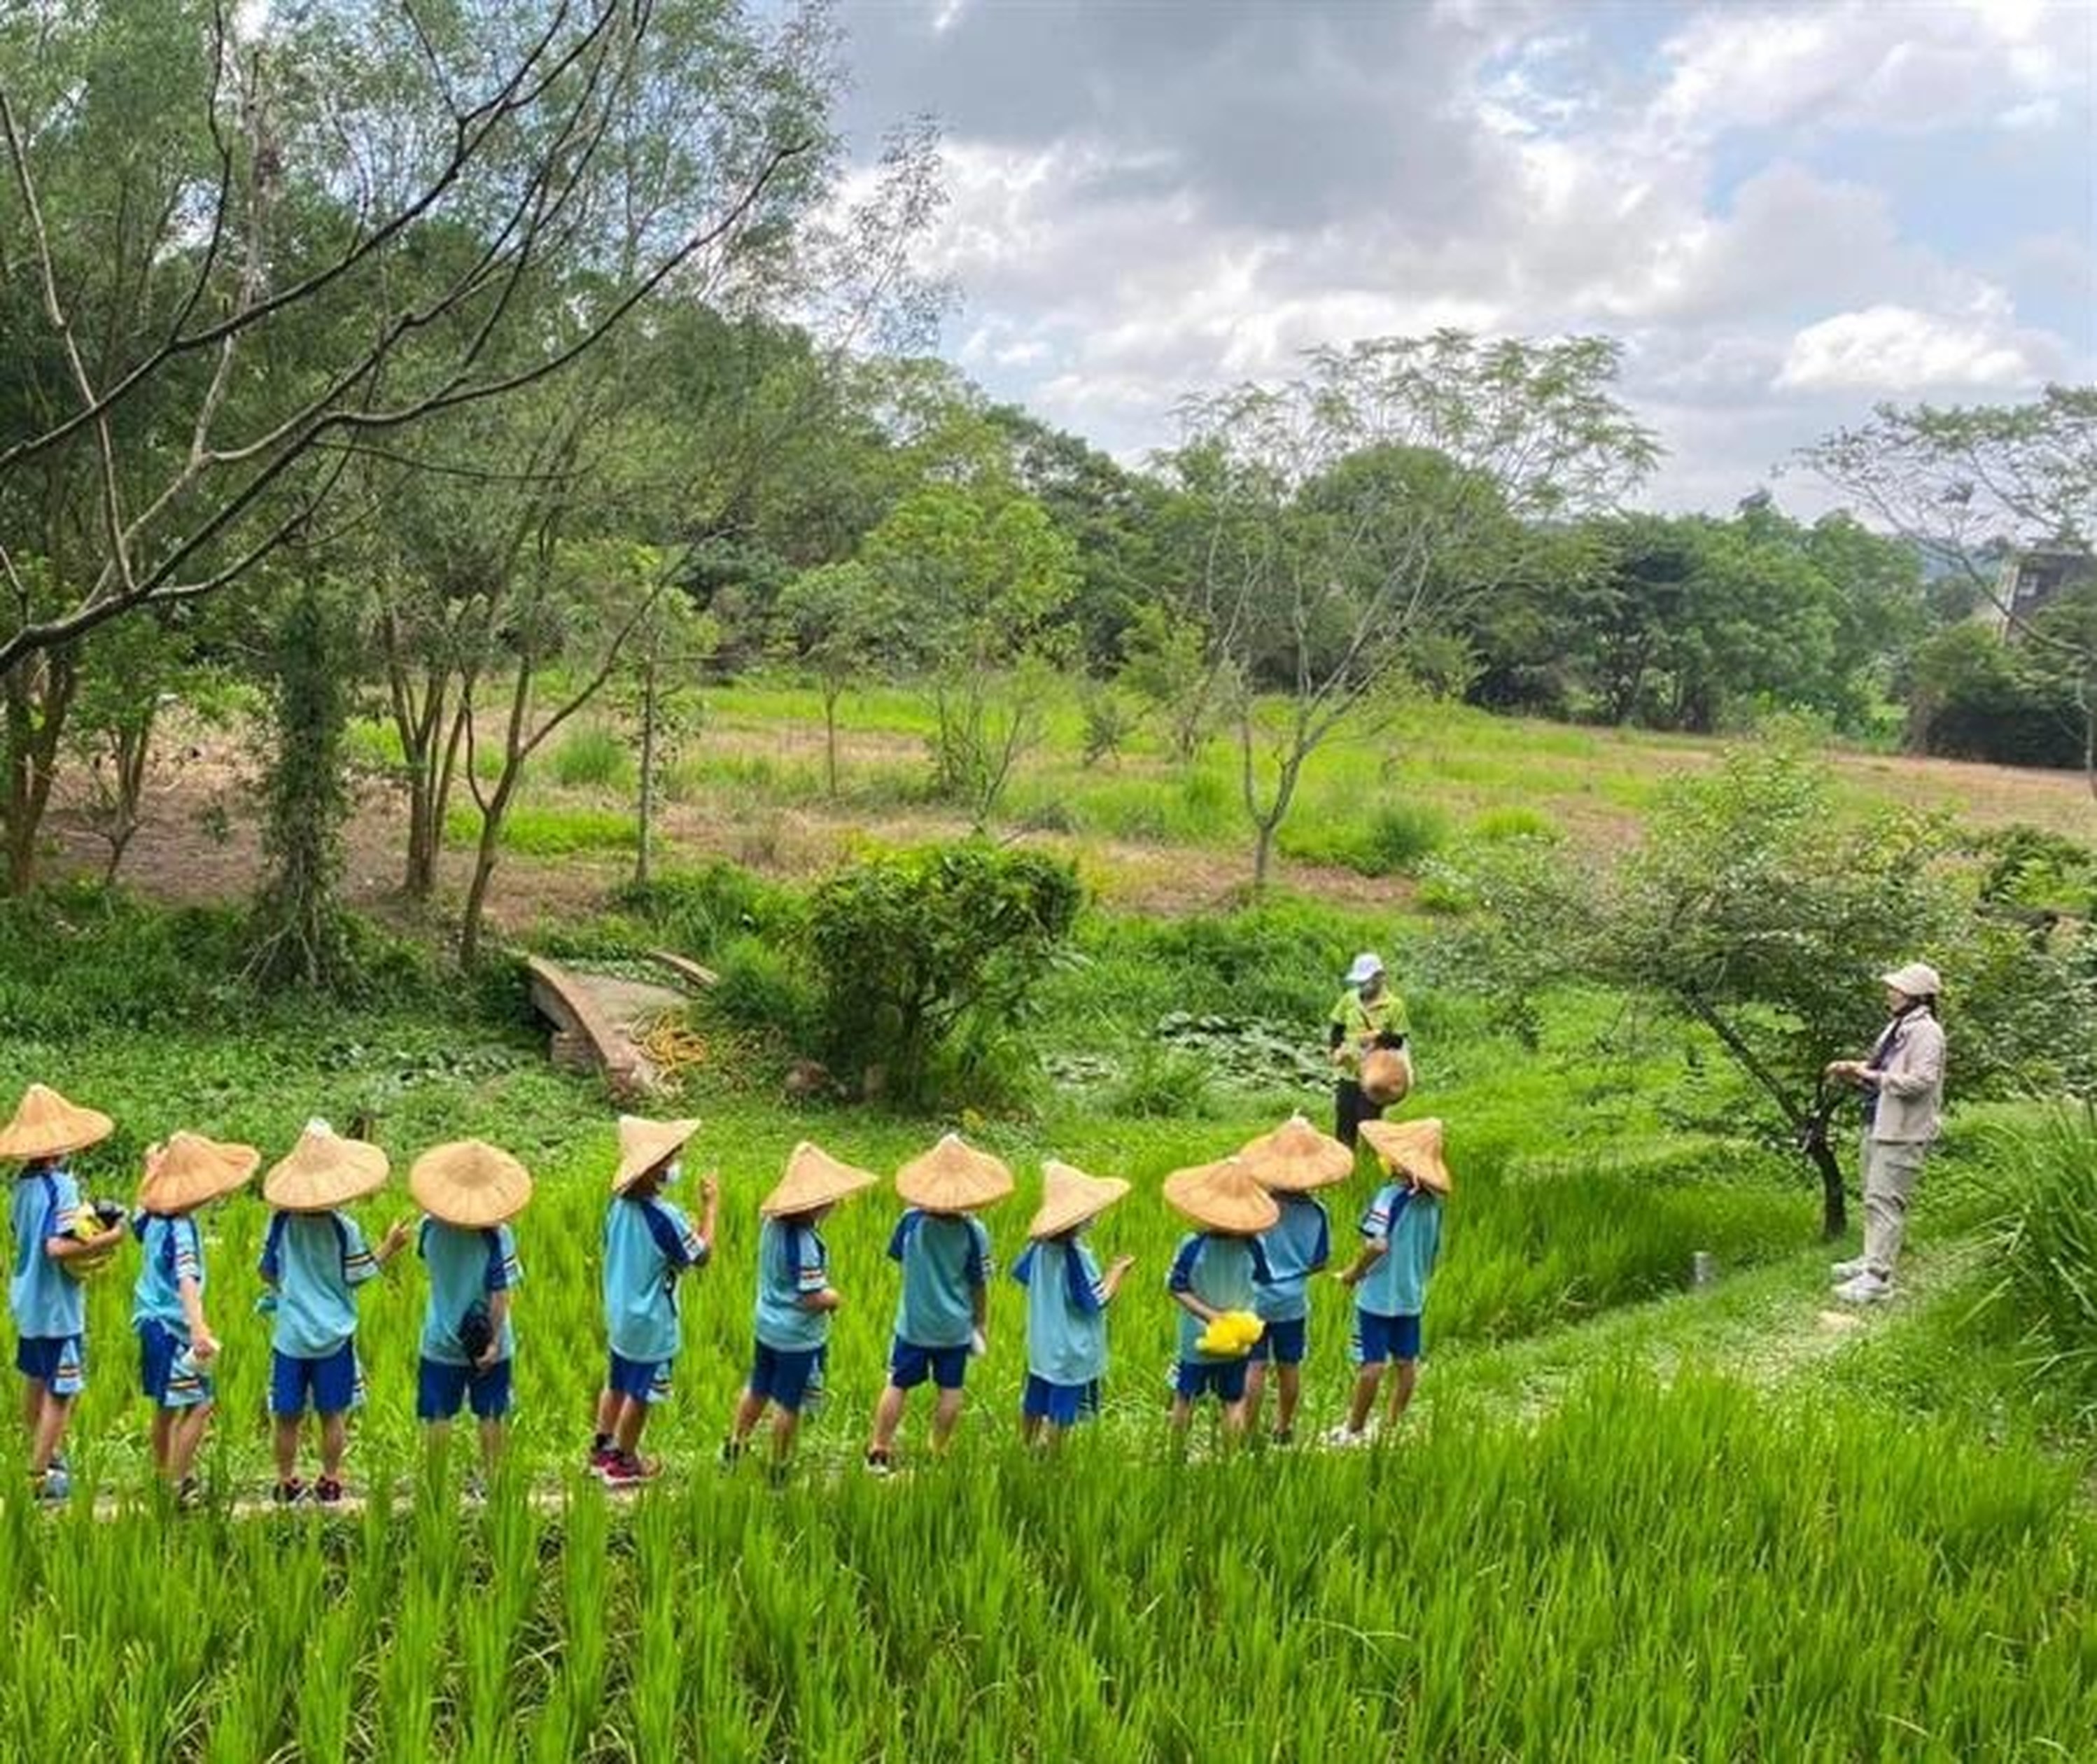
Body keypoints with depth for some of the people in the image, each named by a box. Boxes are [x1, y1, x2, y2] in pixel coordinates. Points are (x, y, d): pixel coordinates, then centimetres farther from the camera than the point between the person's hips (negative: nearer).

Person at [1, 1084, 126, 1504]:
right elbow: (58, 1247, -30)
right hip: (57, 1305, -9)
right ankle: (40, 1476, 8)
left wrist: (88, 1229, 7)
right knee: (61, 1391, 2)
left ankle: (46, 1454, 40)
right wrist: (108, 1239, -20)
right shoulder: (60, 1185, -22)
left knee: (36, 1381, 23)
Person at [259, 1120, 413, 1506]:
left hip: (290, 1333, 1)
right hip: (334, 1333, -1)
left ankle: (287, 1483, 18)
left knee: (286, 1416, 11)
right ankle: (330, 1483, 18)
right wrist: (389, 1248, 4)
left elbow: (268, 1273, 3)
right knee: (332, 1415, 11)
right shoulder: (343, 1229, -13)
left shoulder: (281, 1222, -7)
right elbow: (357, 1277, -6)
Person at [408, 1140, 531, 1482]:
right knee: (491, 1416, 14)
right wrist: (495, 1340, -10)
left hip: (440, 1341, 2)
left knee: (438, 1418, 12)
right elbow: (501, 1295, -17)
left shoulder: (430, 1227, -11)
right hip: (486, 1340, -2)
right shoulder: (497, 1237, -19)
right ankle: (490, 1476, 23)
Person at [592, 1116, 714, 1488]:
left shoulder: (619, 1204, -5)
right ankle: (623, 1464, 23)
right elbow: (701, 1255, -16)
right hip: (651, 1324, -7)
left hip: (620, 1315, 7)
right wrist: (711, 1206, -11)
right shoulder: (664, 1217, -28)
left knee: (617, 1384, 22)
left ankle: (602, 1449, 35)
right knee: (640, 1394, 10)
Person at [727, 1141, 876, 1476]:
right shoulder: (804, 1243, -30)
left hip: (767, 1325, 7)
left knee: (757, 1390, 25)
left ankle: (734, 1445, 40)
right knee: (788, 1404, 11)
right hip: (798, 1337, -7)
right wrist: (833, 1298, -9)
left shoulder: (773, 1224, -5)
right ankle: (778, 1468, 25)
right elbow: (812, 1299, -28)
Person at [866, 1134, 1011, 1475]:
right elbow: (979, 1285, -7)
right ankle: (939, 1454, 21)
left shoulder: (912, 1221, -15)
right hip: (955, 1327, -1)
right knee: (951, 1391, 14)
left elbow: (897, 1255, 3)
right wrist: (982, 1323, 7)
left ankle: (879, 1452, 17)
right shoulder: (973, 1232, -16)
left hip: (913, 1322, 1)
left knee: (897, 1386, 12)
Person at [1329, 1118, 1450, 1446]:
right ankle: (1393, 1424, 24)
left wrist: (1354, 1272, -12)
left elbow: (1378, 1245, -26)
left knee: (1371, 1362, -1)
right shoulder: (1432, 1201, 3)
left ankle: (1355, 1430, 9)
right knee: (1405, 1362, 14)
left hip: (1378, 1295, -7)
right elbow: (1435, 1252, 11)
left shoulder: (1392, 1196, -19)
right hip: (1411, 1296, 7)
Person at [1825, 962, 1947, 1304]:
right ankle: (1872, 1260, 29)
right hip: (1879, 1124, 10)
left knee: (1885, 1200, -11)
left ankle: (1878, 1277, -12)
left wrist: (1871, 1076, -18)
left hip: (1903, 1133, -10)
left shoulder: (1926, 1032, -14)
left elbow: (1920, 1081, -23)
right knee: (1873, 1198, 18)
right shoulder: (1896, 1027, 16)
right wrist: (1853, 1071, 5)